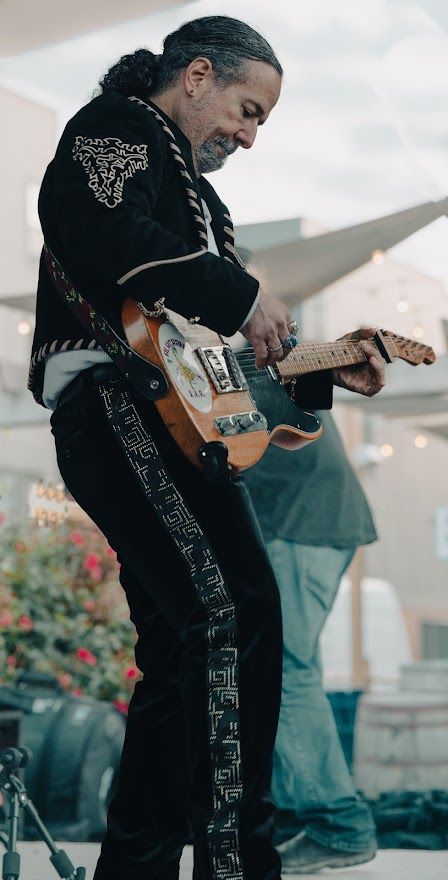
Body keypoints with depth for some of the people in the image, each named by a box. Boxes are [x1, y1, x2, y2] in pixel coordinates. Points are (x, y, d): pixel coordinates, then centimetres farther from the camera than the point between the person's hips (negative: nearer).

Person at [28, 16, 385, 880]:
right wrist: (242, 298, -13)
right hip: (114, 397, -10)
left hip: (169, 413, 10)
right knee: (237, 609, -22)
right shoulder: (118, 123, 5)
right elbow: (110, 233, -18)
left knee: (185, 653, 7)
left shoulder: (191, 189, 33)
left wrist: (324, 370, 20)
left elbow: (214, 341, 29)